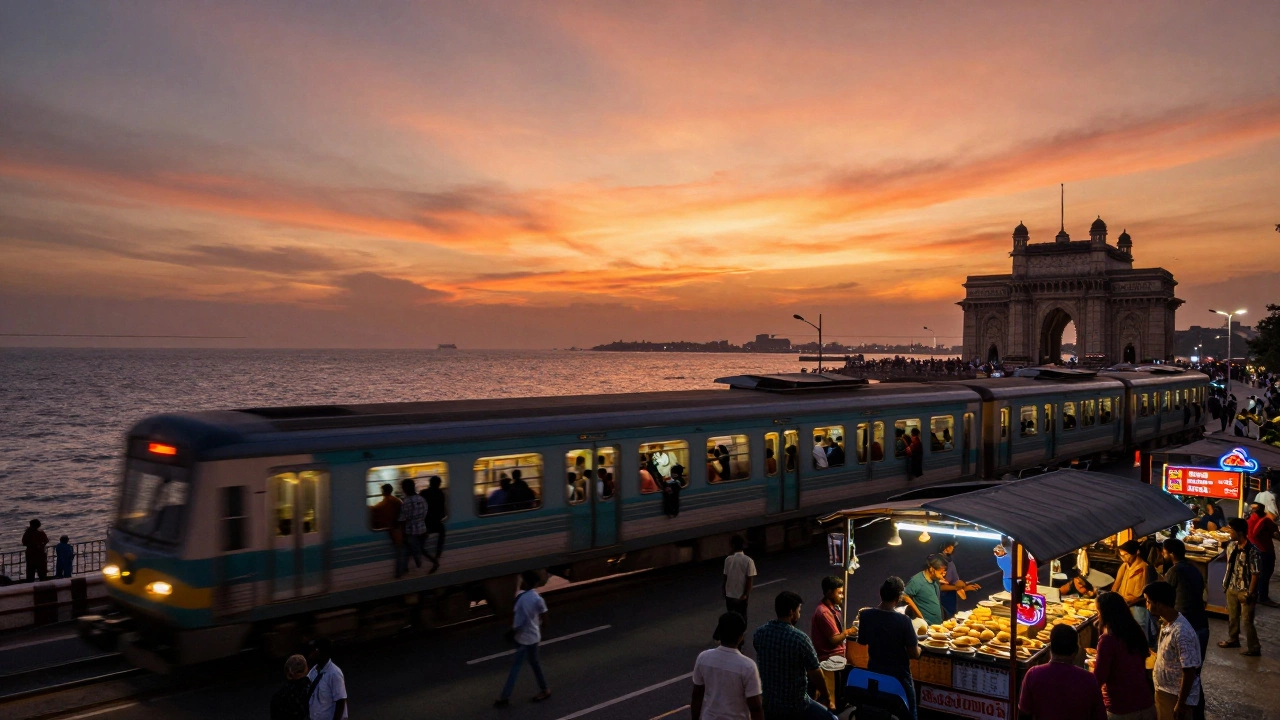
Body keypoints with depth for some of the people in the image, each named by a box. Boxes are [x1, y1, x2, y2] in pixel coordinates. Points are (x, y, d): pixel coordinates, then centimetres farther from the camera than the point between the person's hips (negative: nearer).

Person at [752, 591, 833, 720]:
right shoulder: (800, 639, -22)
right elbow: (815, 674, -11)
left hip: (766, 704, 5)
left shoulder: (759, 633, -7)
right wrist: (825, 696, 7)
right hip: (794, 706, -5)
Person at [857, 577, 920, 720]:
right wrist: (917, 646, 3)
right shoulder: (903, 620, -24)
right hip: (899, 677, -4)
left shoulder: (865, 615, -11)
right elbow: (915, 654, -18)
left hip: (874, 674, 4)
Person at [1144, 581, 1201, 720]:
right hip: (1163, 690, 8)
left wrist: (1181, 704, -19)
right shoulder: (1165, 622, -1)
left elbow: (1189, 672, -24)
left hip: (1177, 696, -8)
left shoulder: (1181, 632, -29)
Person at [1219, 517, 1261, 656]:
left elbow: (1255, 574, -19)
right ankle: (1232, 640, 39)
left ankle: (1254, 647, 18)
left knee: (1247, 620, 3)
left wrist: (1250, 594, -17)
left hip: (1245, 591, -7)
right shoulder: (1231, 546, -2)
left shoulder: (1252, 551, -24)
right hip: (1232, 588, 7)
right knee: (1232, 616, 21)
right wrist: (1226, 583, 12)